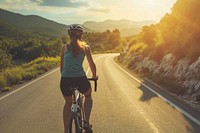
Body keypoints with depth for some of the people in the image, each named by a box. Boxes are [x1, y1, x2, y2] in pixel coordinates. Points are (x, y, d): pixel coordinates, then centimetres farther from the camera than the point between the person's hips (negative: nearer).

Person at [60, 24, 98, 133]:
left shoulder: (65, 47, 10)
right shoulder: (85, 47, 6)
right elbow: (92, 64, 13)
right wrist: (95, 76, 30)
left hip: (65, 80, 2)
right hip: (80, 79, -1)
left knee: (68, 103, 27)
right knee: (88, 96, 31)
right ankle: (86, 122, 20)